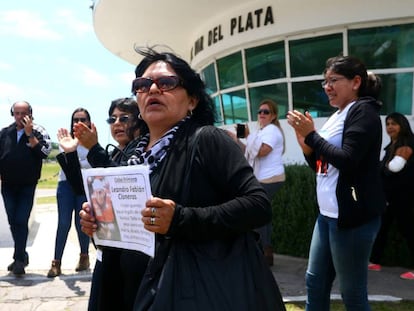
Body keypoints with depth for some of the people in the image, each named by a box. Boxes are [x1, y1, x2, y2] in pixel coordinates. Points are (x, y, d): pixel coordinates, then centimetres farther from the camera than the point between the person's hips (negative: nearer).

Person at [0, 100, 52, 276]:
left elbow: (44, 152, -18)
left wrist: (30, 134, -19)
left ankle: (19, 259, 3)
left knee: (21, 222, -8)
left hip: (27, 186, -4)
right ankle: (22, 255, 26)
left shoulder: (38, 132, -4)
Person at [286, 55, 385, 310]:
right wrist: (304, 137, 2)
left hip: (352, 215, -9)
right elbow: (320, 165, 17)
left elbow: (347, 160, -21)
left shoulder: (363, 112, -10)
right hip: (328, 213, 9)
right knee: (315, 281, 15)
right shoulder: (336, 116, 15)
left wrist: (311, 135, -14)